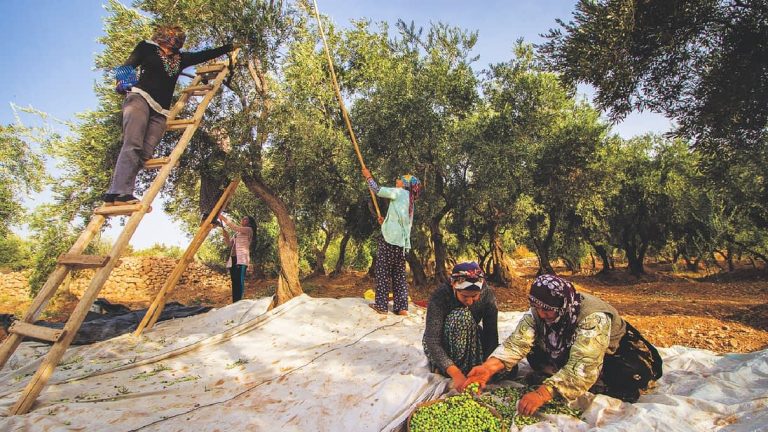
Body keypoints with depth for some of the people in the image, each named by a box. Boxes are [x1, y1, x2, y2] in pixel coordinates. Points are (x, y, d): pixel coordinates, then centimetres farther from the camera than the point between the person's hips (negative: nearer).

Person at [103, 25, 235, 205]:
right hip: (140, 97, -4)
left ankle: (115, 194, -19)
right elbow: (128, 65, 4)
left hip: (160, 110, 5)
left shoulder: (180, 58, 27)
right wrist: (121, 81, -17)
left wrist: (231, 46, 37)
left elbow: (206, 55, 33)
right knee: (133, 144, -22)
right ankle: (120, 193, -30)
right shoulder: (147, 47, 15)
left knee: (145, 153, -14)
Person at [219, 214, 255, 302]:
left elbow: (235, 227, -10)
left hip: (241, 260, -7)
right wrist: (226, 236, 3)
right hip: (233, 259, 7)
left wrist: (224, 218, -9)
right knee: (234, 282, 3)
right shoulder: (237, 233, 27)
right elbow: (229, 243, 22)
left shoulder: (249, 230, 4)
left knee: (239, 282, -15)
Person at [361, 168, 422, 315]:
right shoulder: (409, 200, 22)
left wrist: (368, 176, 14)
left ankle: (381, 305, 1)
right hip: (401, 242, 8)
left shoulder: (400, 192, -2)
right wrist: (385, 222, 25)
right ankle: (401, 306, 7)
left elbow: (377, 190, 1)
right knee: (399, 274, 8)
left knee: (382, 270, -1)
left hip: (389, 239, -8)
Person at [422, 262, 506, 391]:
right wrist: (456, 374, -44)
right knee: (463, 316, -33)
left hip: (469, 342, 4)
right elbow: (432, 341, -34)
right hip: (441, 347, -4)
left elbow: (491, 336, -20)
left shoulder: (487, 295, -19)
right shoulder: (439, 296, -29)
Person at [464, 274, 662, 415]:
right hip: (566, 351, 3)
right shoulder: (538, 312, -21)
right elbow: (518, 341, -32)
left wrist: (543, 393, -58)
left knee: (627, 377, -33)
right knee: (535, 354, -21)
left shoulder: (594, 316, -38)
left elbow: (583, 365, -48)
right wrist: (489, 367, -50)